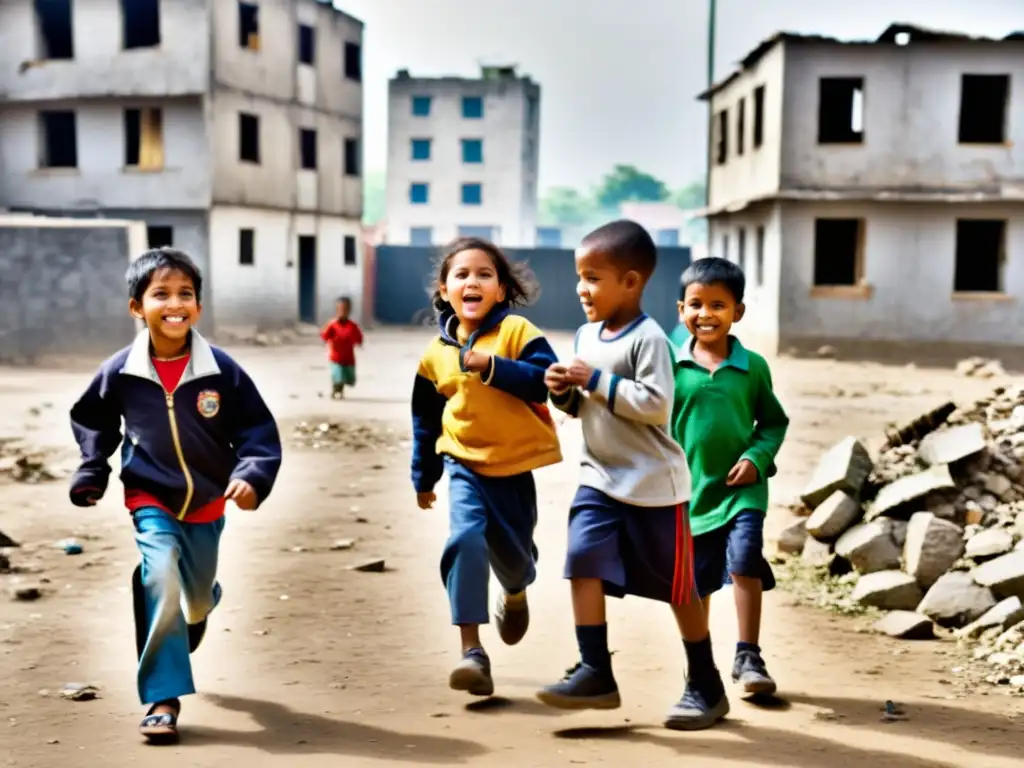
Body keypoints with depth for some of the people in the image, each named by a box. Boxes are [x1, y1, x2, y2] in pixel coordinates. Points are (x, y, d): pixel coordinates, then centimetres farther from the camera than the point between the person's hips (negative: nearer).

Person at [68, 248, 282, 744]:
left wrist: (252, 476, -25)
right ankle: (163, 698, -9)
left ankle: (202, 603, 61)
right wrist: (90, 478, 2)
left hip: (207, 504, 2)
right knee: (161, 584, -21)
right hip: (151, 502, -1)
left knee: (198, 593, 21)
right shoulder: (120, 372, -13)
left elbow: (259, 431, -11)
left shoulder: (221, 370, -17)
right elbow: (91, 422, 6)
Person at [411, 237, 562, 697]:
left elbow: (547, 381, -22)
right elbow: (425, 418, 13)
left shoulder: (517, 332, -9)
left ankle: (515, 596, 52)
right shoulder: (436, 351, 2)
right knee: (465, 541, -22)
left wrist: (493, 367, -30)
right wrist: (423, 477, 18)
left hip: (514, 466, -1)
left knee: (513, 552, 13)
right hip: (465, 466, 1)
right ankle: (472, 652, -19)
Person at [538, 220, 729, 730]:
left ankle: (706, 685, 21)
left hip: (652, 484, -6)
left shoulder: (648, 339, -16)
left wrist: (597, 380, -23)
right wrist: (565, 393, -4)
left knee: (677, 586, 5)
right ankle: (595, 673, -2)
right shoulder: (586, 336, 7)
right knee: (584, 563, -10)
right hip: (600, 478, 6)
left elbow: (655, 404, -25)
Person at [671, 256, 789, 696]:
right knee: (695, 581, 13)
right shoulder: (672, 365, -5)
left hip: (742, 489, -1)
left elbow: (774, 421, 6)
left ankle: (748, 658, -2)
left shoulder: (752, 367, -3)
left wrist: (757, 458, -10)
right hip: (691, 490, 1)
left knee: (744, 564, -16)